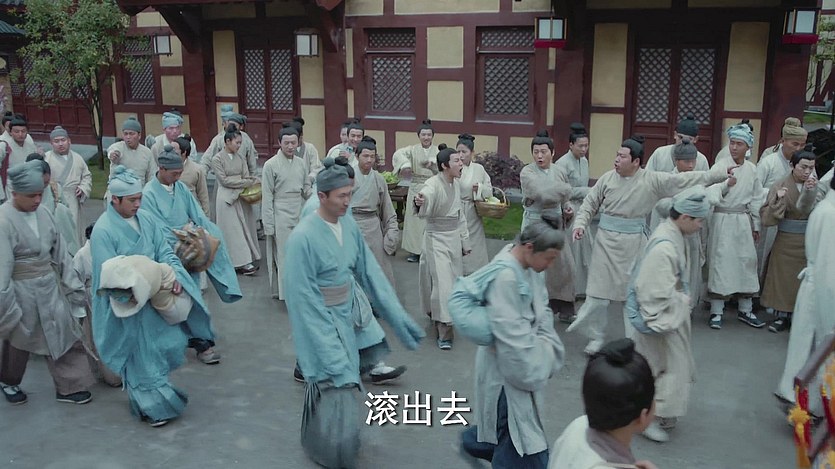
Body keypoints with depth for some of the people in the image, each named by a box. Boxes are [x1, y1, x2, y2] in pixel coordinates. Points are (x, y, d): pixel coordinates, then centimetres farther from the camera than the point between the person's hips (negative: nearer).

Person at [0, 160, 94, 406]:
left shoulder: (42, 213, -3)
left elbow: (59, 250, 3)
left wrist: (71, 283, 5)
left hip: (50, 285, 5)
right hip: (22, 290, -5)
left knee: (64, 333, 8)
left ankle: (69, 386, 21)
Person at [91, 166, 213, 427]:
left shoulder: (146, 219, 2)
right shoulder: (103, 230, -15)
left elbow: (165, 252, 2)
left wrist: (174, 277, -16)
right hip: (129, 304, -6)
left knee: (170, 345, 11)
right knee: (141, 355, 7)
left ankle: (152, 392, 36)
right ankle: (153, 406, 23)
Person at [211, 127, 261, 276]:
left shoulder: (240, 157, 8)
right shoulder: (217, 159, -6)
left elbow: (246, 175, 5)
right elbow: (224, 180, -11)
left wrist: (253, 179, -20)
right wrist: (248, 182, -13)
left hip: (242, 196, 6)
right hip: (227, 197, -5)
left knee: (245, 228, 6)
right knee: (234, 230, -4)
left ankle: (243, 261, 13)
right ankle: (242, 262, -2)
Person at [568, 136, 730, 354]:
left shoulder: (653, 180, -6)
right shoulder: (608, 178, -3)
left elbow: (686, 179, -3)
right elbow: (590, 204, 5)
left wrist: (722, 175, -3)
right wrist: (580, 224, -10)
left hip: (634, 243, 0)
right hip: (606, 241, 0)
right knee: (599, 292, 2)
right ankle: (596, 337, 19)